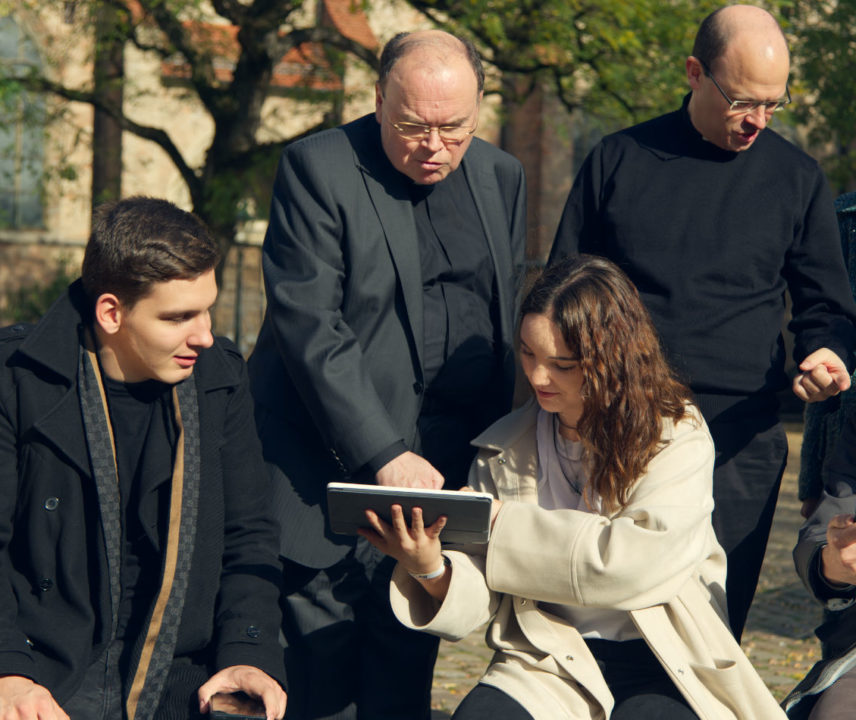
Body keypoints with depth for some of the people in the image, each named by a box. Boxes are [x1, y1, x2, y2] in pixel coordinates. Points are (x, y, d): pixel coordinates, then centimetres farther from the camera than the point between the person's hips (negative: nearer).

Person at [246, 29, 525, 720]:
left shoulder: (502, 177, 10)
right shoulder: (317, 169, -8)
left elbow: (513, 321, 17)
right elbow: (311, 327, -14)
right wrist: (384, 456, -19)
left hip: (442, 467, 4)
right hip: (332, 468, -4)